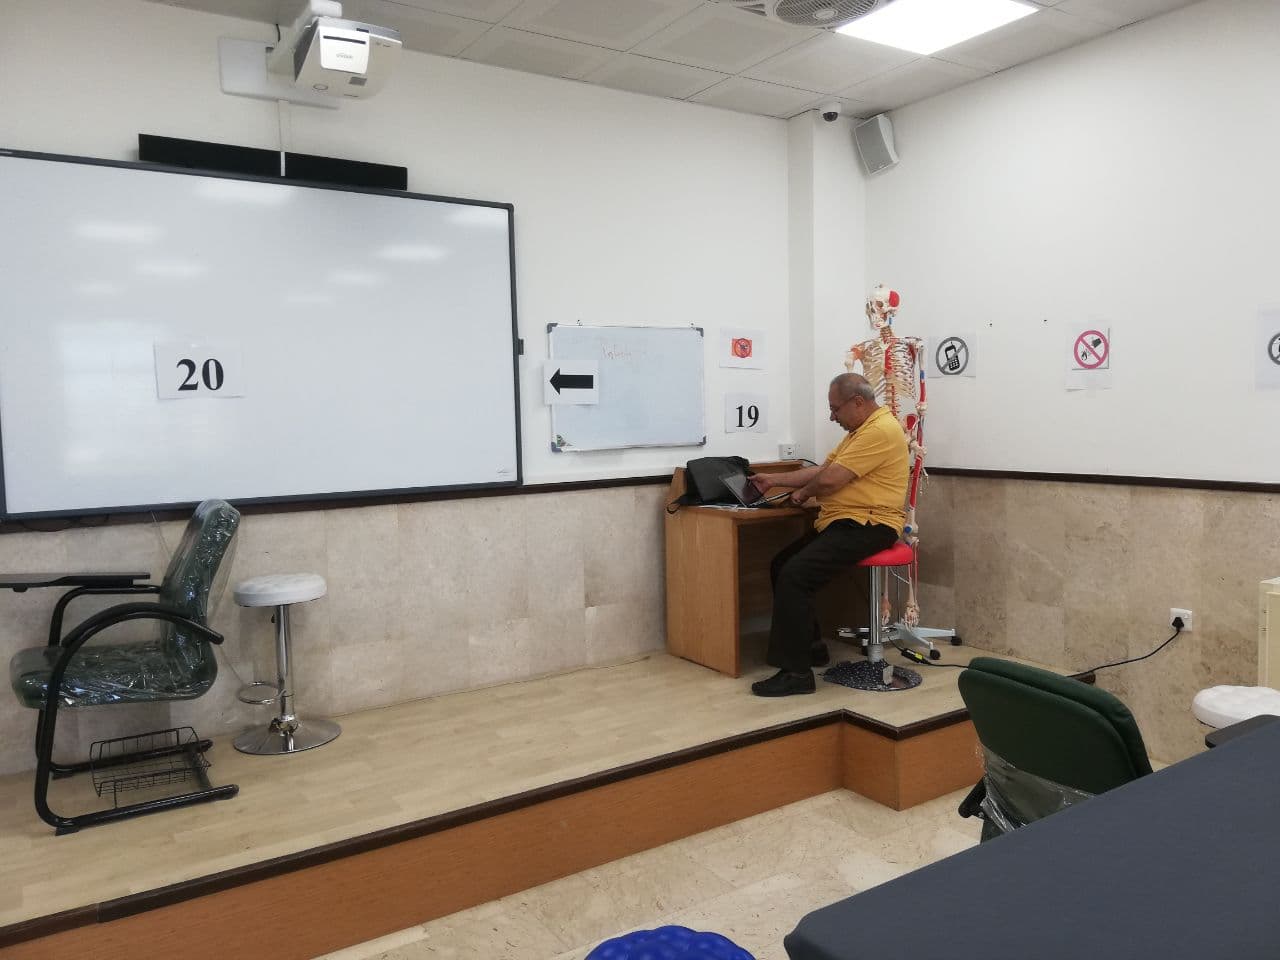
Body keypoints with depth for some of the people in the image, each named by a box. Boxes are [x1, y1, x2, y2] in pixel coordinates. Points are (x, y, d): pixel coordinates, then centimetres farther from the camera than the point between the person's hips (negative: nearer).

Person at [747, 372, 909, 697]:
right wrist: (774, 480, 20)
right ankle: (809, 646, 18)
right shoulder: (861, 430, 19)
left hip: (867, 526, -11)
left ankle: (796, 672, -18)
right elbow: (822, 469, 23)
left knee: (795, 575, -23)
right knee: (781, 565, 9)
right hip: (842, 523, 11)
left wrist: (804, 492, 0)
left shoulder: (880, 430, -16)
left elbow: (830, 479, -20)